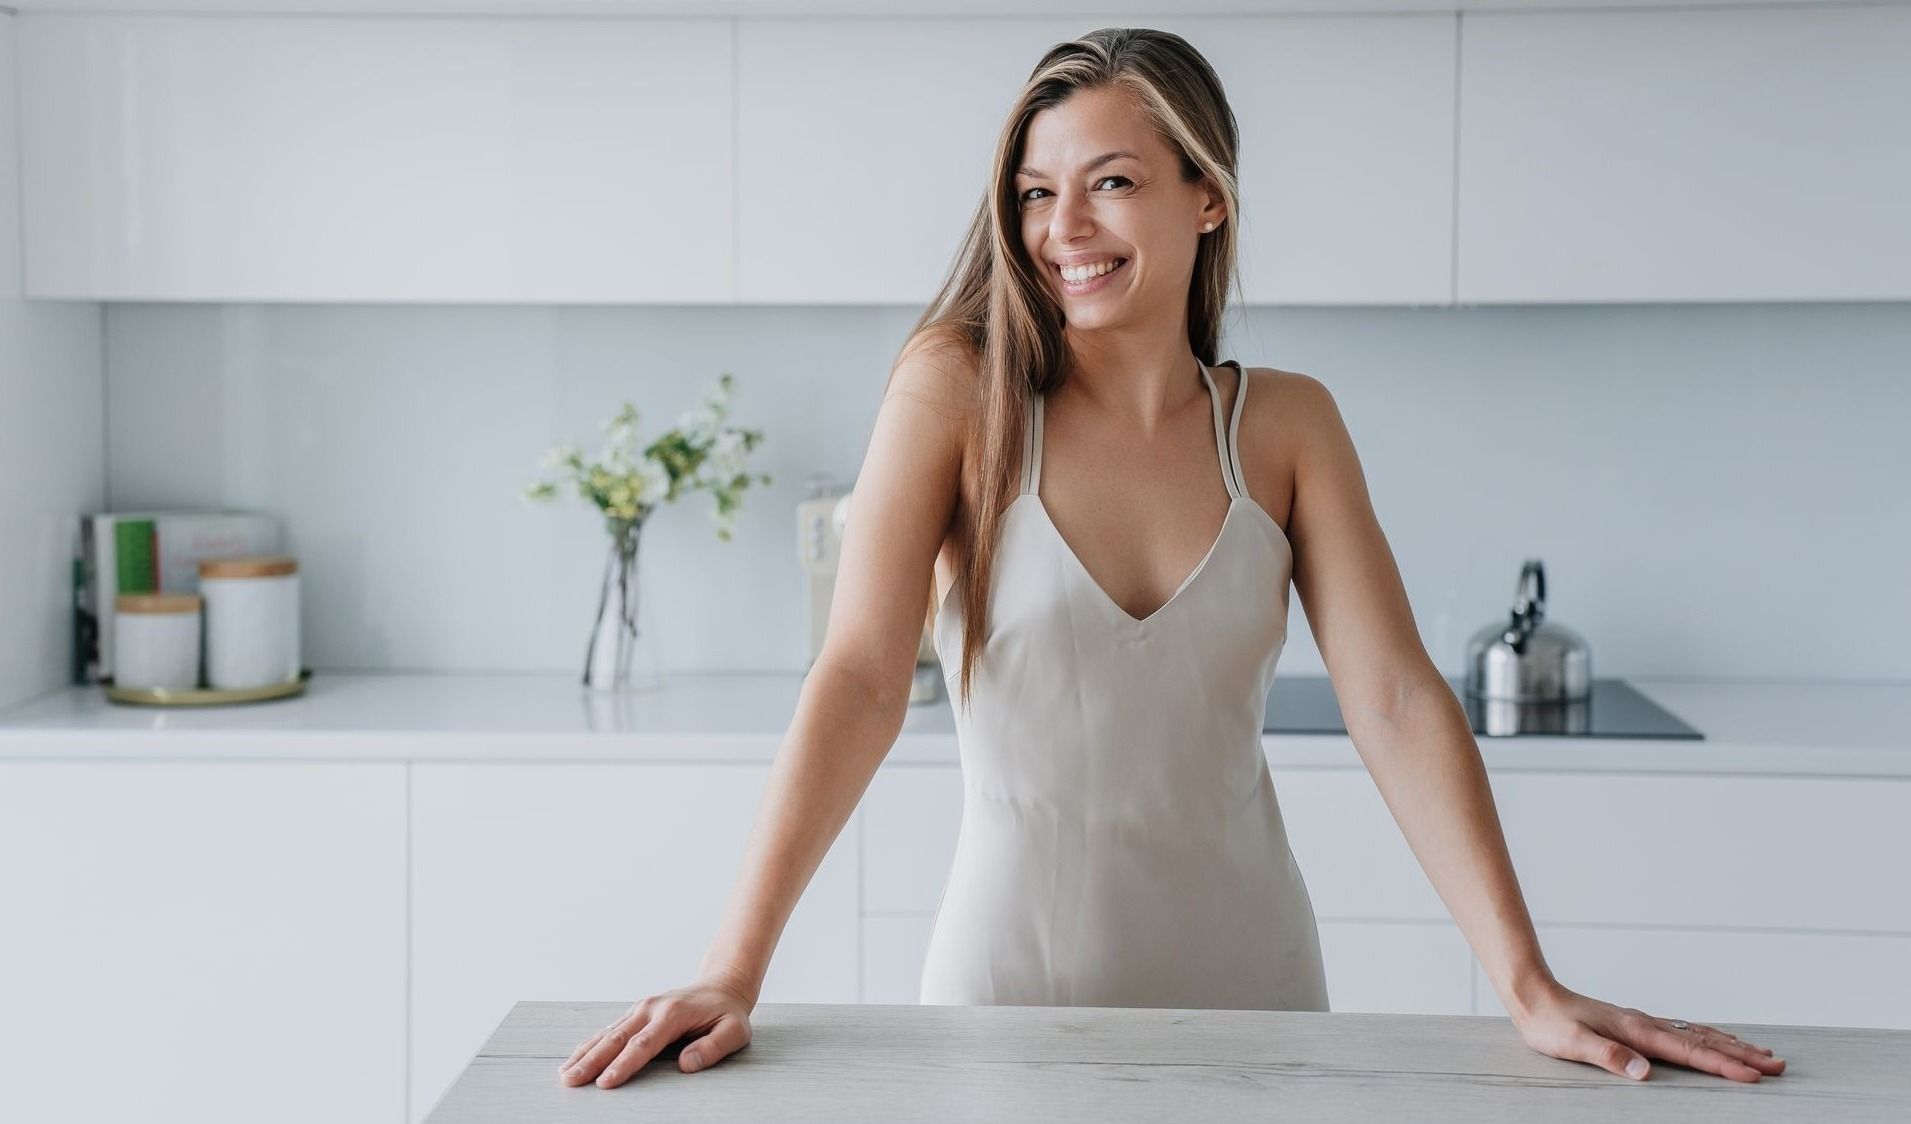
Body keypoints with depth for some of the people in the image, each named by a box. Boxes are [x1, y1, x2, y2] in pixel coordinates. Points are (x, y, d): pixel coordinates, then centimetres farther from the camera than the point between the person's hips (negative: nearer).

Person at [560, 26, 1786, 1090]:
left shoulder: (1286, 425, -1)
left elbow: (1397, 702, -8)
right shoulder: (958, 392, -8)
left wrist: (1533, 990, -16)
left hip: (1243, 973, 2)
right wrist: (733, 973, -25)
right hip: (1014, 968, -2)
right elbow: (863, 678, -16)